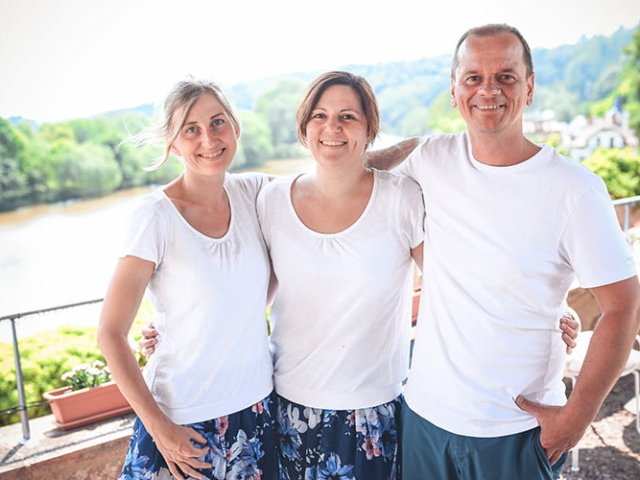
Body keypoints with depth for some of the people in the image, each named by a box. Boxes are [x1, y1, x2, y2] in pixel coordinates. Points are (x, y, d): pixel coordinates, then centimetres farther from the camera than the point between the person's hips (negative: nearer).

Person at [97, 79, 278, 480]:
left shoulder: (255, 192, -3)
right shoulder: (158, 217, -15)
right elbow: (111, 334, -12)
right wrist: (158, 426, -13)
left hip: (257, 405, 4)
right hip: (184, 420, -4)